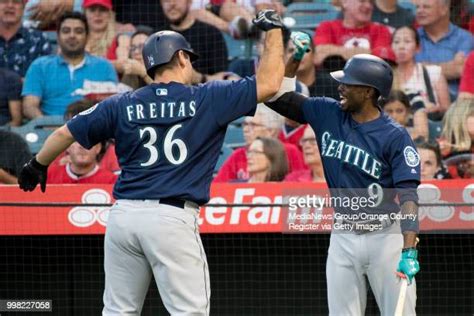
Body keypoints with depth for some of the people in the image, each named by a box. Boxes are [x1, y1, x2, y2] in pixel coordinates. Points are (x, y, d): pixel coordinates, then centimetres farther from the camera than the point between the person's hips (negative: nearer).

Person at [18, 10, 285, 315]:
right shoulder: (207, 99, 1)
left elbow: (65, 133, 15)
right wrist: (274, 30, 15)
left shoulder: (122, 105, 10)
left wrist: (38, 165, 34)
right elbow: (269, 84, 1)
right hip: (172, 219, -4)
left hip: (123, 216, 4)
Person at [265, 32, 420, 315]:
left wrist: (409, 251, -28)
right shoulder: (327, 114, 2)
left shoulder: (395, 137, -13)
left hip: (385, 236, -5)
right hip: (343, 237, 5)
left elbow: (408, 195, -18)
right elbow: (279, 98, 12)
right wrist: (294, 58, 0)